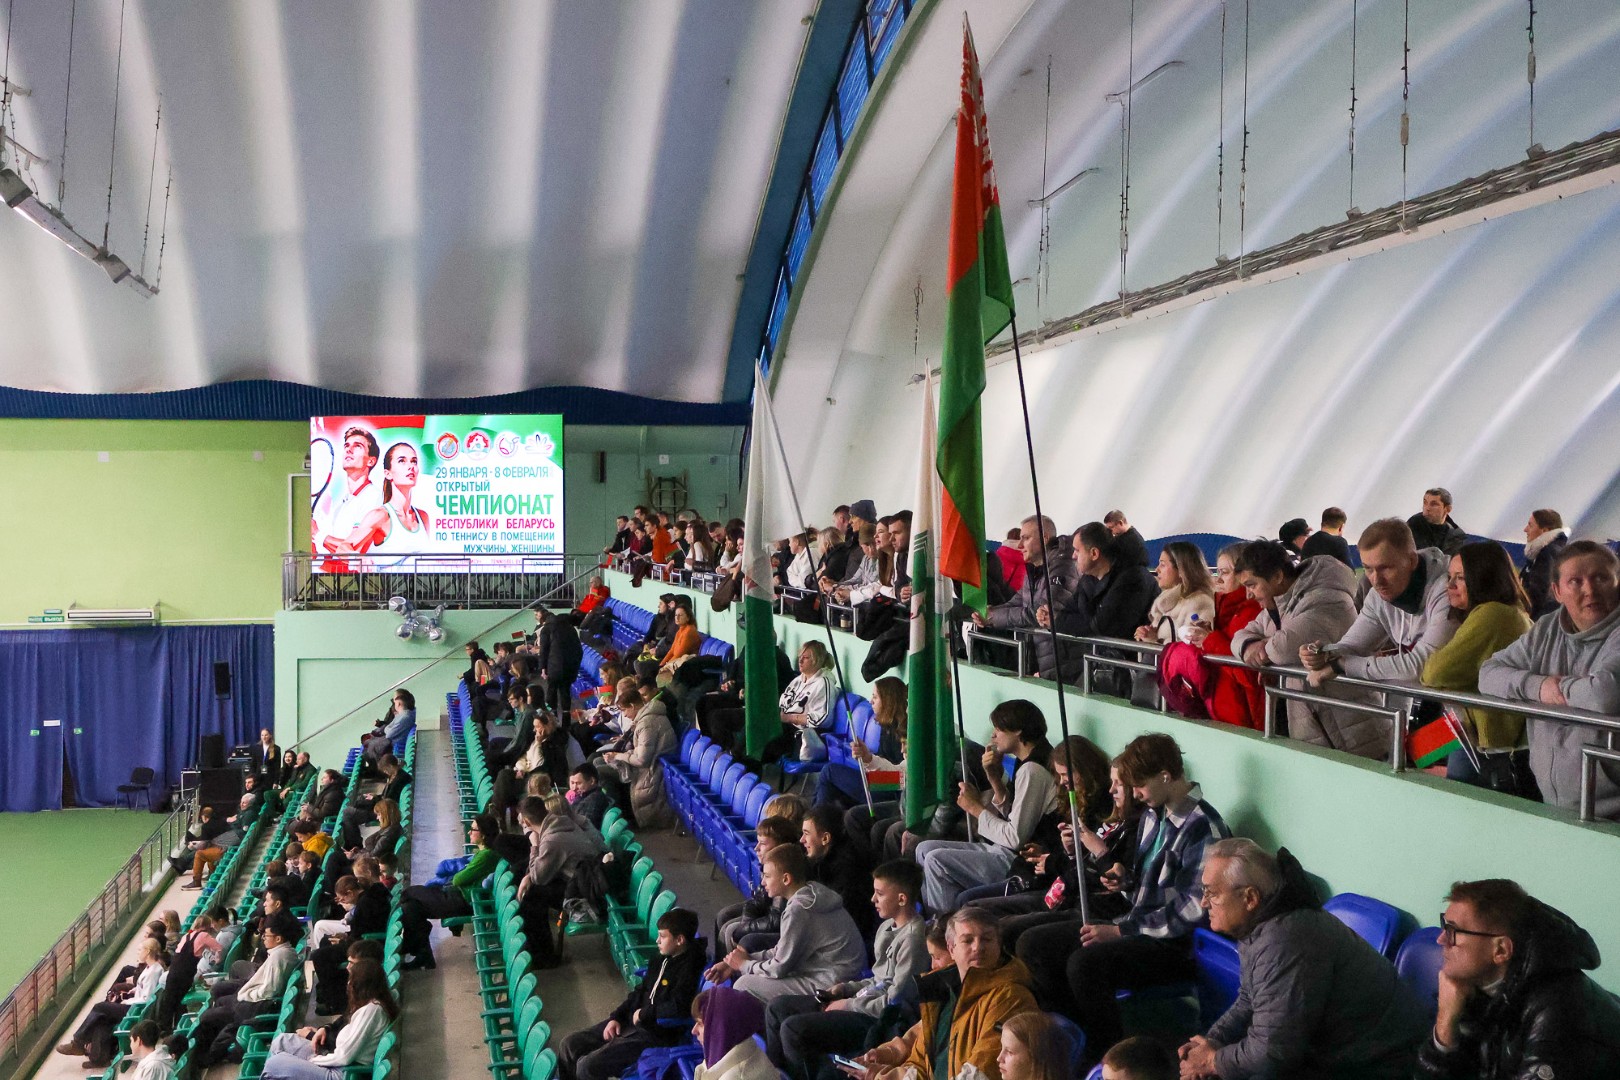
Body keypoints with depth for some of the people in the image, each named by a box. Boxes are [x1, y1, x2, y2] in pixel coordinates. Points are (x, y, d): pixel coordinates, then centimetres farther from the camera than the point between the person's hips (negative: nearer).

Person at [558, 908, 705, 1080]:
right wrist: (616, 1018, 5)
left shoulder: (689, 968, -17)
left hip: (656, 1034, -9)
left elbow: (678, 1008, -29)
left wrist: (643, 1014, -13)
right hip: (632, 1021, 9)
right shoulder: (664, 958, 11)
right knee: (569, 1045, 5)